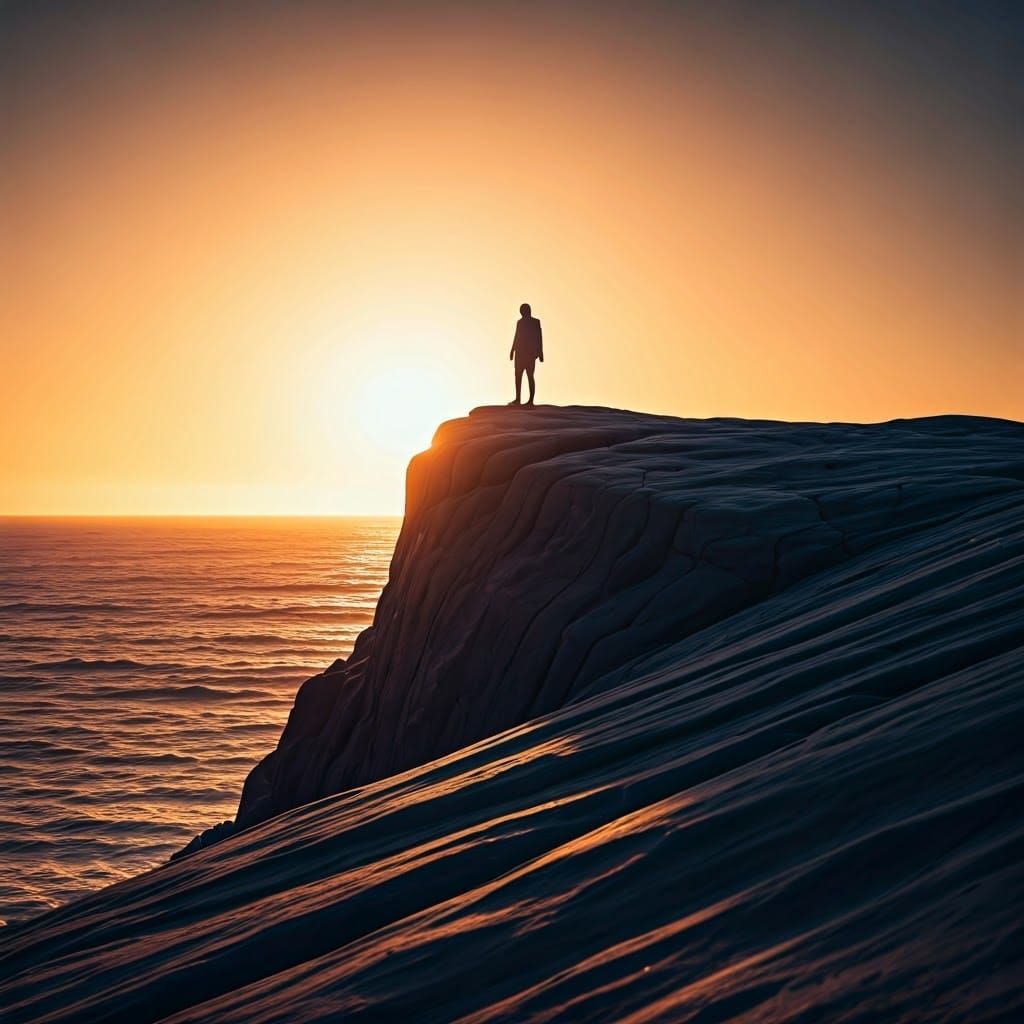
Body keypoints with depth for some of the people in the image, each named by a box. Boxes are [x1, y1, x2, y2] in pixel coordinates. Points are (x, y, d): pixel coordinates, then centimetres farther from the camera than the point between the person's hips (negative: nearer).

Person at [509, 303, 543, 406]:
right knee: (530, 376, 5)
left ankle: (518, 399, -8)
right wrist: (540, 352, 11)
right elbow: (540, 338, 8)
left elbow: (517, 338, -8)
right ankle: (531, 400, 1)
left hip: (522, 352, -5)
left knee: (518, 375, -3)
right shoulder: (536, 322, 7)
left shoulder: (521, 322, -7)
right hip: (532, 352, 5)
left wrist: (512, 351, -3)